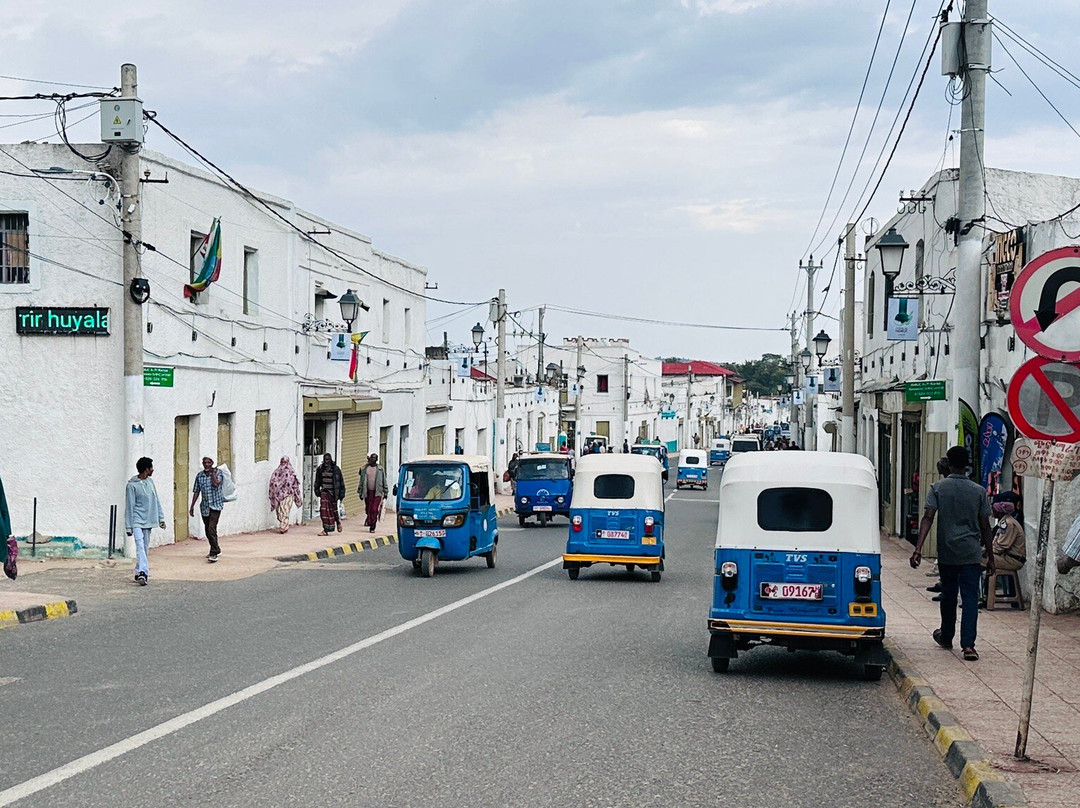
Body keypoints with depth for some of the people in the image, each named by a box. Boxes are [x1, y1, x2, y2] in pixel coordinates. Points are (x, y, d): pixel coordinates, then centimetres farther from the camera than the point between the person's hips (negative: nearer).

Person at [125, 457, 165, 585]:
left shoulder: (150, 482, 10)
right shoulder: (132, 485, -9)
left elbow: (156, 501, 17)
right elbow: (129, 506, -8)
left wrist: (161, 518, 15)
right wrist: (128, 526, -8)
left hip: (148, 521, 7)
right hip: (137, 520, -7)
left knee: (145, 547, 8)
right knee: (140, 545, -20)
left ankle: (139, 573, 16)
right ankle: (143, 572, -31)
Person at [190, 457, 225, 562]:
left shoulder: (217, 472, -3)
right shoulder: (199, 475, 7)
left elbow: (216, 483, -23)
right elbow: (196, 491, 12)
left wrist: (213, 472, -11)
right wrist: (192, 506, 10)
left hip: (215, 505, -5)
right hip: (205, 506, 5)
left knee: (211, 529, -17)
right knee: (207, 530, 13)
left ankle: (213, 553, -17)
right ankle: (216, 550, 31)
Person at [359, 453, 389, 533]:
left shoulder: (380, 469, 5)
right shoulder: (364, 469, 8)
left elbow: (384, 481, 9)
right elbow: (361, 481, 12)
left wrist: (385, 492, 6)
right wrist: (360, 492, 9)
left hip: (377, 492, -2)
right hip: (367, 492, 2)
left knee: (374, 510, -10)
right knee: (368, 510, 4)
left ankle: (372, 526, -6)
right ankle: (369, 522, 21)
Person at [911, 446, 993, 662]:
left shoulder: (937, 488, -2)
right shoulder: (979, 491, 0)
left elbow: (928, 518, -12)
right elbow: (985, 527, 3)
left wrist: (918, 549, -16)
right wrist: (990, 557, 10)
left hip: (946, 553, 1)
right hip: (971, 554, -1)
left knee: (948, 595, 18)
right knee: (970, 598, -2)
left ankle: (946, 637, 34)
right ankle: (968, 644, -13)